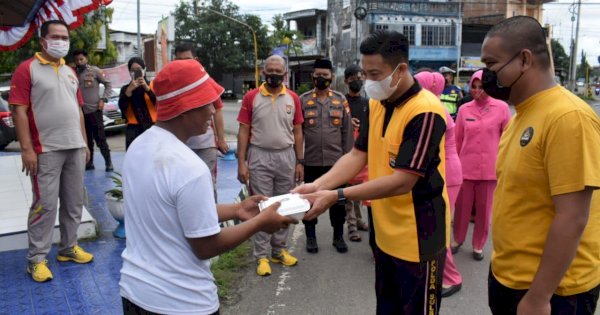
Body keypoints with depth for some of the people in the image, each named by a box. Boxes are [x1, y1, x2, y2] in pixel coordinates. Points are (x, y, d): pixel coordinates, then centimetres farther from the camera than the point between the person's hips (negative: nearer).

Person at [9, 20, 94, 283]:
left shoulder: (70, 72, 15)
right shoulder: (27, 69, -5)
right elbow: (19, 110, -11)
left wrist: (85, 142, 15)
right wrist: (26, 148, -17)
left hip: (75, 148, 7)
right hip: (46, 151, -6)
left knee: (74, 202, 11)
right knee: (45, 204, -3)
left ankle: (68, 247, 24)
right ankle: (36, 258, 8)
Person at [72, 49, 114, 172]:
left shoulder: (95, 71, -2)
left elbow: (108, 84, -1)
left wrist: (103, 99, -8)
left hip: (94, 110, -4)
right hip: (81, 112, 4)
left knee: (100, 138, -2)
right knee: (86, 139, 11)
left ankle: (108, 163, 8)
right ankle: (89, 162, 20)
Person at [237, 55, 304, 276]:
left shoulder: (293, 99, 4)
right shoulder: (251, 97, -2)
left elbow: (297, 132, 7)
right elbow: (243, 132, -2)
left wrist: (300, 161, 3)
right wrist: (241, 163, -8)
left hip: (286, 157, 3)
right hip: (259, 158, -2)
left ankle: (280, 250, 25)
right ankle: (261, 256, 11)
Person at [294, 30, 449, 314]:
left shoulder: (425, 111, -22)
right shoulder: (376, 105, 4)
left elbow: (402, 182, -26)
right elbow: (357, 155, 3)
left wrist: (337, 196, -27)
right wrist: (317, 185, -13)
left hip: (417, 237, -7)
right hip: (385, 232, 8)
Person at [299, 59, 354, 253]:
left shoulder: (341, 100, 4)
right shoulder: (303, 100, 1)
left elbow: (347, 131, 5)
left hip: (336, 160, 1)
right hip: (311, 161, -1)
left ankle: (338, 236, 26)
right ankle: (311, 236, 25)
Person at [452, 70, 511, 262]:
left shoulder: (501, 108, -4)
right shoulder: (464, 109, 1)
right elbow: (457, 139, 7)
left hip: (490, 168, -1)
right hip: (465, 166, 1)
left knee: (484, 209, 11)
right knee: (462, 206, 12)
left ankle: (478, 245, 28)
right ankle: (458, 239, 33)